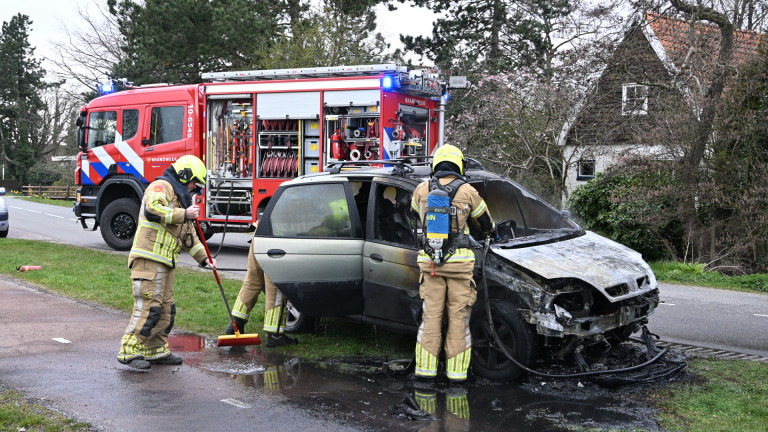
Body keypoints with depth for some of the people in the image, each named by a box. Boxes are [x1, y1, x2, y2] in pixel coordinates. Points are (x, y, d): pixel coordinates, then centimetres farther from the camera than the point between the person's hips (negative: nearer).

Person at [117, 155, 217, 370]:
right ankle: (129, 352, -9)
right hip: (148, 258, -10)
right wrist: (184, 214, -20)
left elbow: (188, 235, 31)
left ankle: (157, 351, 21)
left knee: (166, 308, 12)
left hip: (164, 262, 10)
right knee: (149, 305, -13)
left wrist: (203, 258, 24)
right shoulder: (162, 186, -5)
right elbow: (152, 209, -26)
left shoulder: (180, 197, 27)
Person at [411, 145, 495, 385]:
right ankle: (457, 373, 7)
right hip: (459, 262, -2)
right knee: (458, 318, 4)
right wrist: (488, 232, 37)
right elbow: (485, 222, 13)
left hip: (430, 262, 2)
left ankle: (425, 371, 7)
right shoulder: (467, 191, -2)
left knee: (431, 316, 7)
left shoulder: (422, 189, 3)